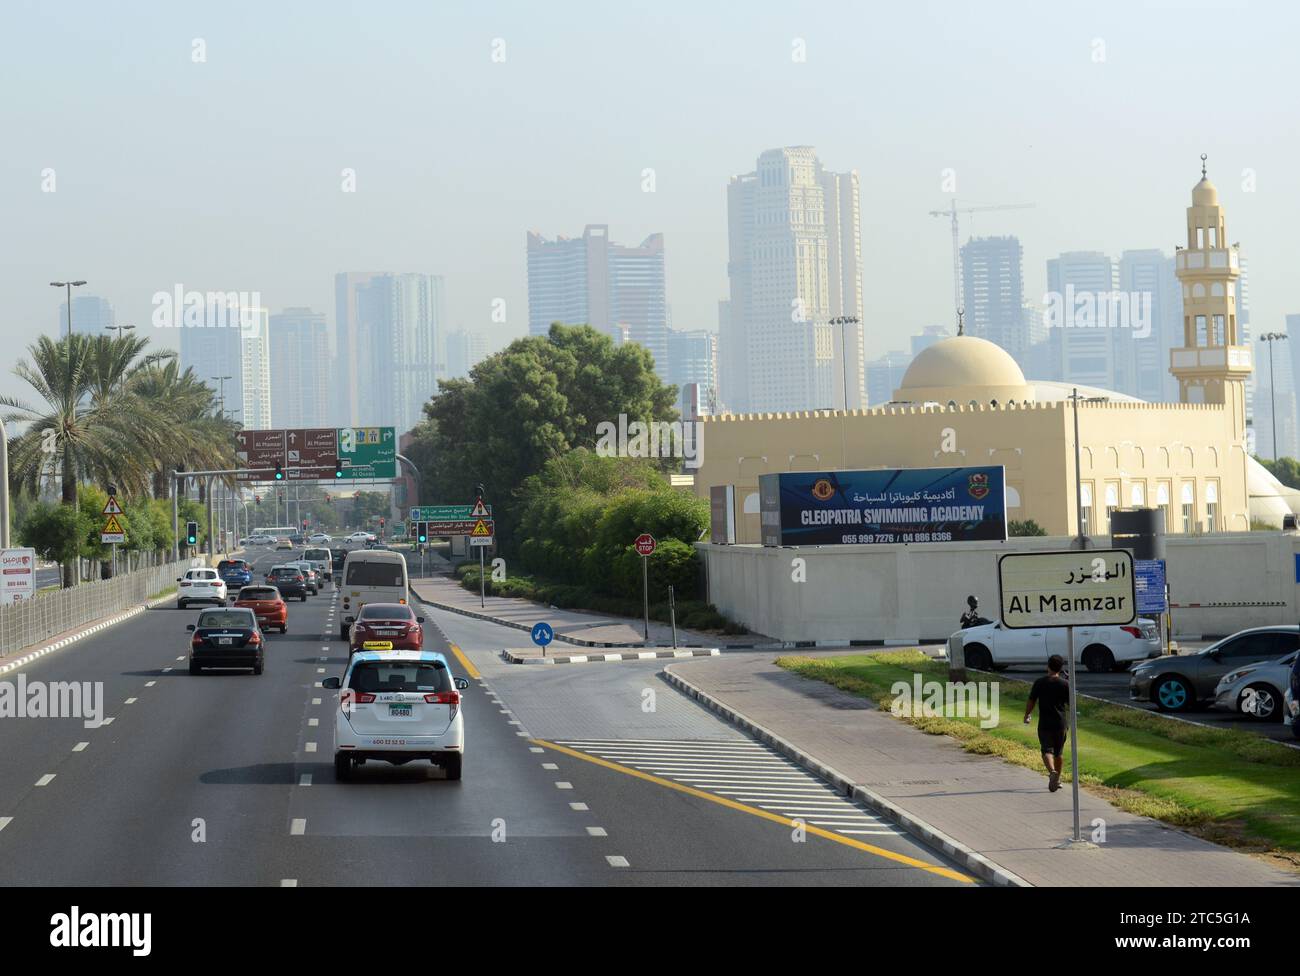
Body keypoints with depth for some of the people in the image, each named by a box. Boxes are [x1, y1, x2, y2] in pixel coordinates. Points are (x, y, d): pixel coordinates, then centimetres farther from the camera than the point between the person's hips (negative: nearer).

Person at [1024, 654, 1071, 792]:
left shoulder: (1039, 683, -4)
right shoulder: (1065, 684, -5)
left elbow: (1031, 702, 1)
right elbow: (1071, 704, 1)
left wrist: (1027, 715, 19)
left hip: (1044, 724, -1)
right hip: (1060, 723, 1)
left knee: (1047, 751, -4)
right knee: (1058, 753, 16)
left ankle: (1052, 772, -32)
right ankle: (1057, 780, 26)